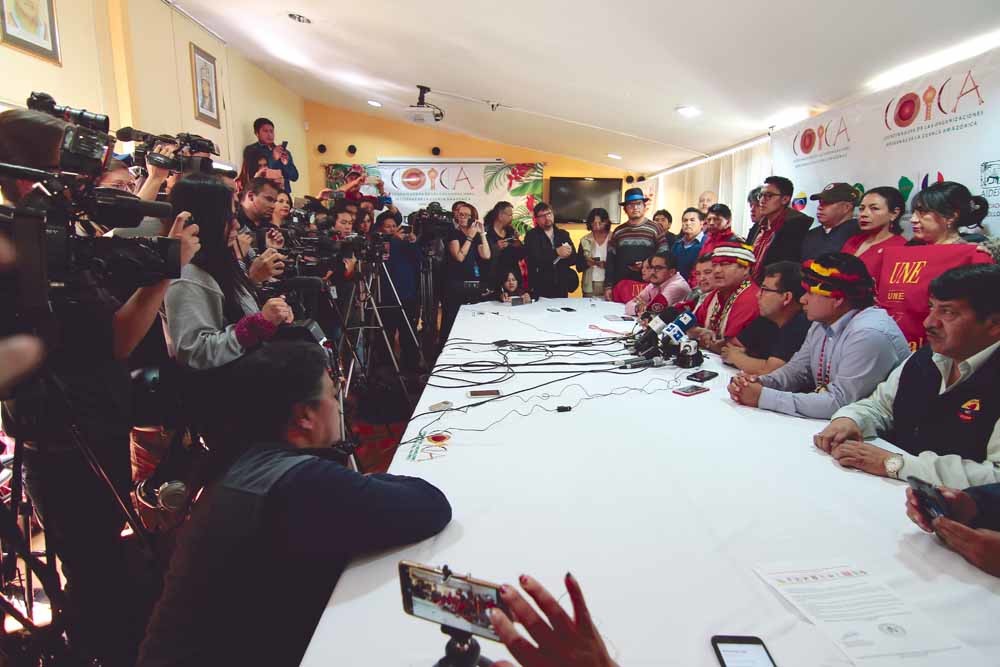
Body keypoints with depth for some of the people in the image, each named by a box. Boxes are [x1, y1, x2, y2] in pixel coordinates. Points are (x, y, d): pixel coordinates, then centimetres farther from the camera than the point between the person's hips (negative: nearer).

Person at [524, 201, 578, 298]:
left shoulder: (564, 234, 12)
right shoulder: (531, 235, -1)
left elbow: (574, 259, 5)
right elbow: (534, 260, -16)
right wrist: (556, 253, -19)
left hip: (562, 287, 4)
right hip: (540, 289, -4)